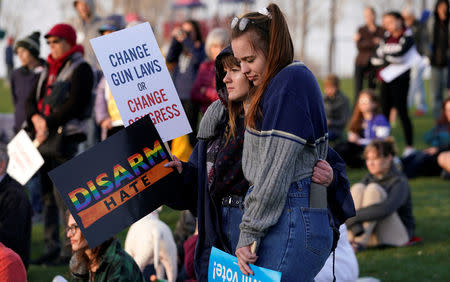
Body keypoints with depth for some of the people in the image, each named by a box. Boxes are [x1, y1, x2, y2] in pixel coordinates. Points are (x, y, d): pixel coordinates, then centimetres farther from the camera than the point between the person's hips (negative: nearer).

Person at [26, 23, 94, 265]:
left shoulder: (80, 69, -4)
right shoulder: (49, 70, 20)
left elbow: (74, 104, -14)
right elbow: (31, 100, 16)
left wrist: (49, 124, -15)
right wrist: (36, 118, -5)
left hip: (65, 136, -8)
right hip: (43, 137, 8)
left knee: (63, 194, -10)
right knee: (47, 194, 8)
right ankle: (51, 247, 13)